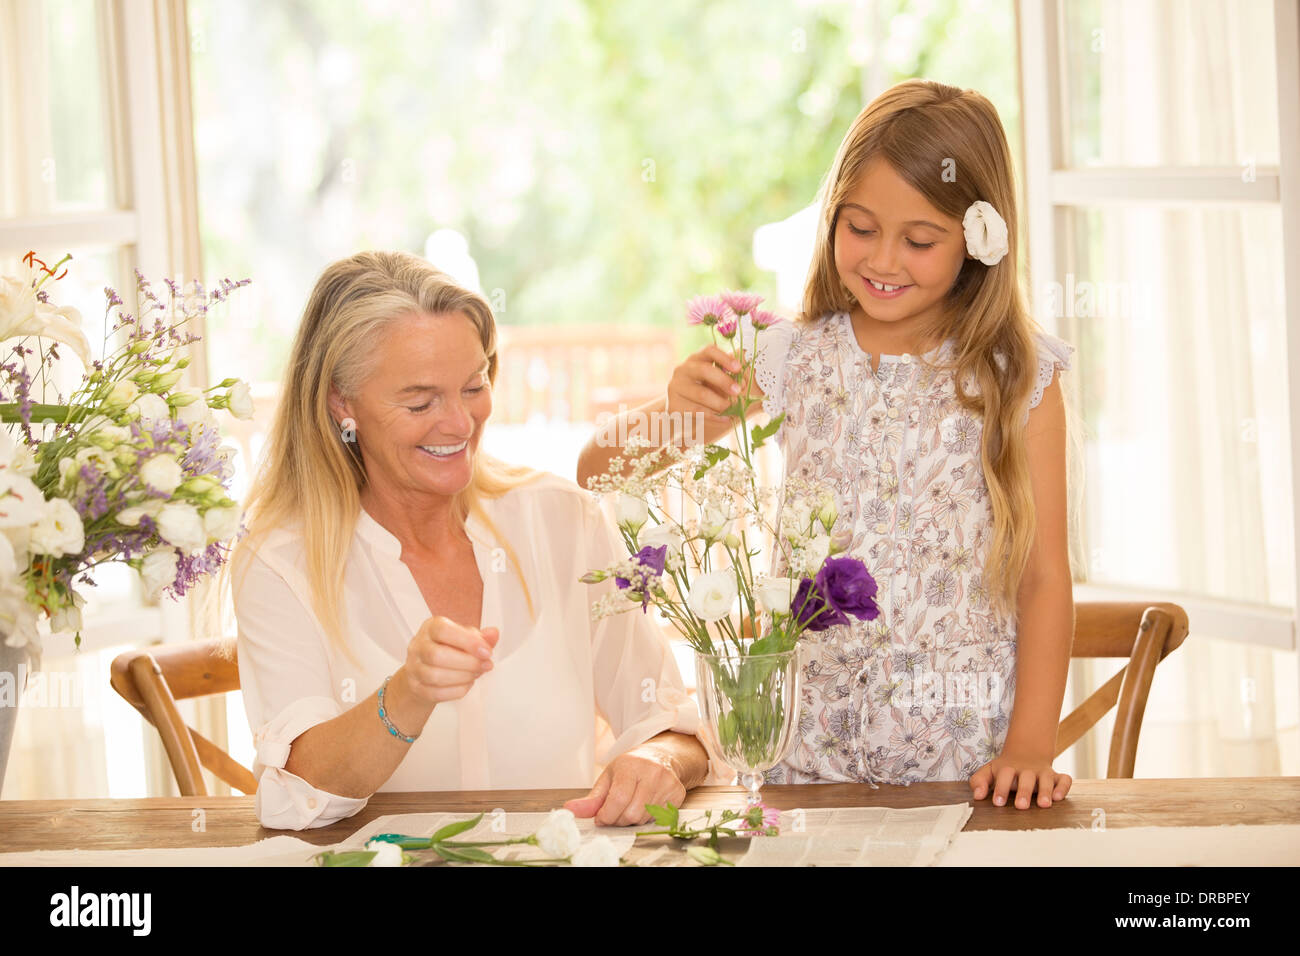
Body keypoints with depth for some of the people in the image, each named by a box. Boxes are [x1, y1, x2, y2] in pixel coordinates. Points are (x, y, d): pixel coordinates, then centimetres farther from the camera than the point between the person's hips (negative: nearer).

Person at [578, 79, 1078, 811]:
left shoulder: (1019, 379, 1)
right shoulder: (789, 362, 3)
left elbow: (1045, 577, 0)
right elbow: (598, 474, 2)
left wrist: (1030, 746, -10)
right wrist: (676, 414, -18)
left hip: (968, 752, -1)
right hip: (812, 746, 1)